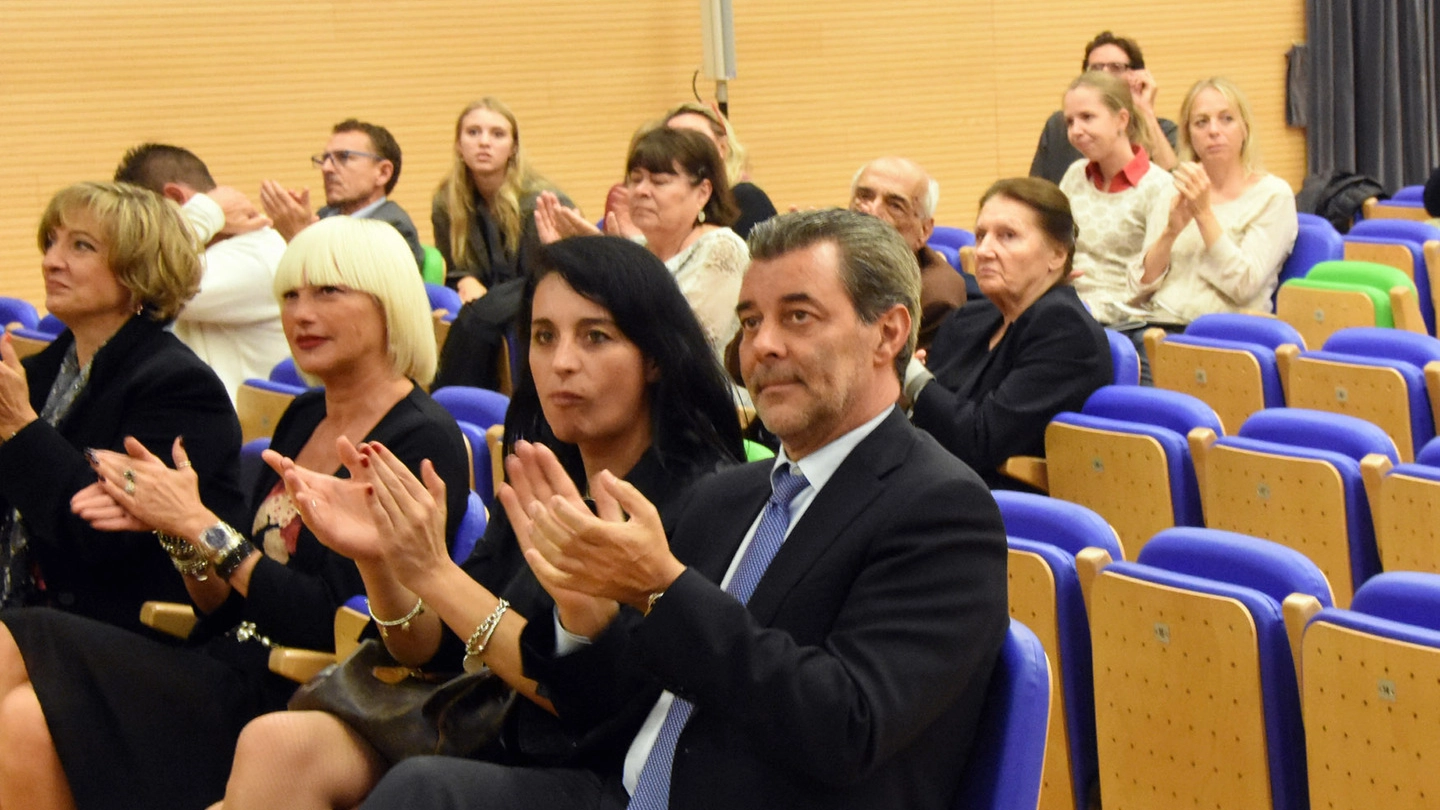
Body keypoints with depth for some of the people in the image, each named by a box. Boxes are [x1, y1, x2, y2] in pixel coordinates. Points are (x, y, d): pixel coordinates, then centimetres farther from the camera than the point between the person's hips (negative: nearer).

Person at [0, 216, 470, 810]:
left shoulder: (421, 443, -9)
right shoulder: (304, 417, 16)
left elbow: (338, 623, -17)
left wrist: (201, 526, -12)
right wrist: (172, 526, -3)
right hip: (235, 668, 8)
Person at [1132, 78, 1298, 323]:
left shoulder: (1273, 195, 4)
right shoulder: (1173, 195, 16)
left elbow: (1244, 287, -8)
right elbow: (1139, 291, 9)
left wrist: (1203, 213, -11)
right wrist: (1170, 232, -6)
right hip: (1156, 325, 5)